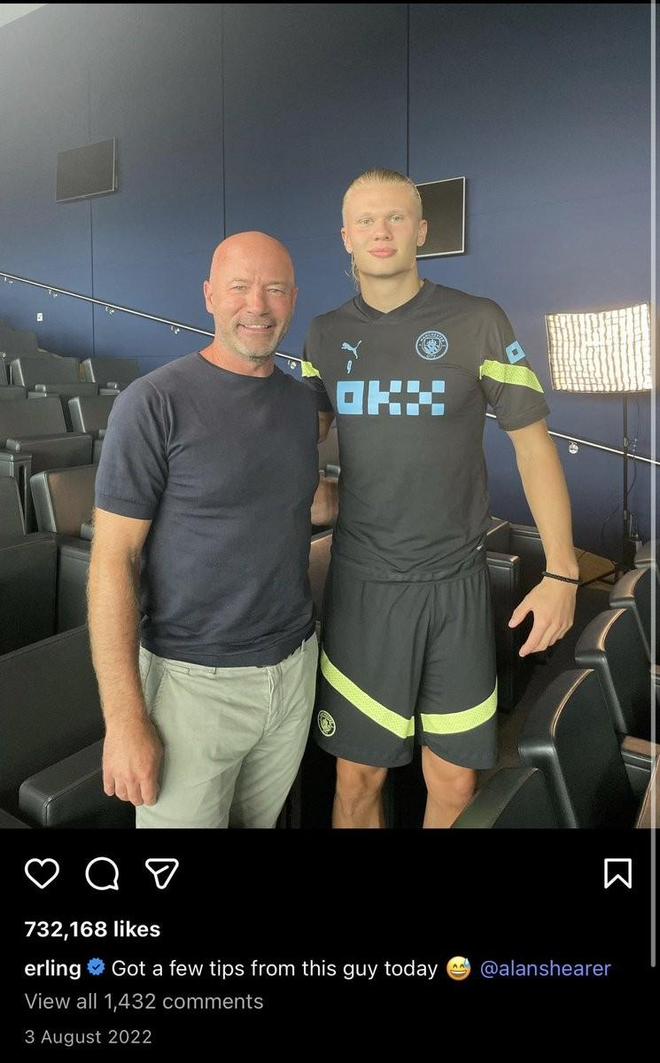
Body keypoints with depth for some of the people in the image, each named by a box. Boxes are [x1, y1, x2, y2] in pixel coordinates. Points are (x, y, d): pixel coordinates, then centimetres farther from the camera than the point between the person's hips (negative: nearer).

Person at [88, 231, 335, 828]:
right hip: (193, 681, -5)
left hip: (294, 666, 5)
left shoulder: (301, 400, 5)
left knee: (262, 818, 21)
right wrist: (124, 719, -17)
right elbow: (113, 562, -15)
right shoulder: (154, 403, -14)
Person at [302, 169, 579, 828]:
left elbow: (532, 442, -1)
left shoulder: (479, 323, -3)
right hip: (361, 581, 2)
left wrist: (561, 571, -6)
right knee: (359, 778, 9)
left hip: (456, 581, -1)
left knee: (454, 786, 8)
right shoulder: (326, 336, 5)